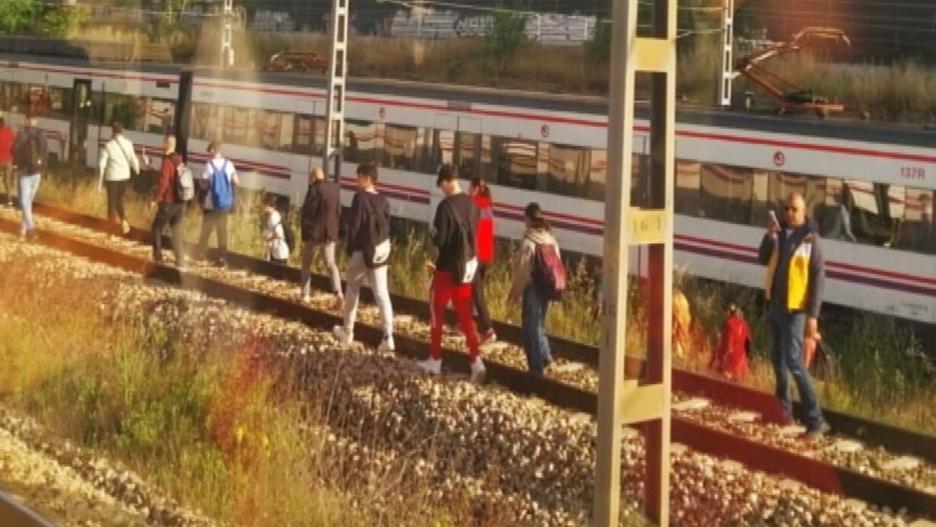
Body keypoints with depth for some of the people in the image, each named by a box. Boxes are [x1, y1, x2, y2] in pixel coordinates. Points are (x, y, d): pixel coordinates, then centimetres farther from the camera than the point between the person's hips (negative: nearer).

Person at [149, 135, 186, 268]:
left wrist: (155, 199, -14)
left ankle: (158, 257, 11)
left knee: (157, 229, 11)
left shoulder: (167, 162, -15)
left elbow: (163, 183, -21)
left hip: (168, 203, -7)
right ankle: (180, 262, 4)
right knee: (177, 232, 9)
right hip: (180, 202, 7)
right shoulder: (179, 161, 8)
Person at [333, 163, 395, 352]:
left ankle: (347, 332, 26)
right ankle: (388, 337, -9)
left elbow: (354, 226, -13)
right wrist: (382, 247, 13)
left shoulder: (360, 198, -13)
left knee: (352, 291, 14)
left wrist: (350, 249, -4)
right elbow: (387, 226, 8)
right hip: (381, 251, 5)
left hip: (362, 251, -5)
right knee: (382, 294, 0)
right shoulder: (383, 200, 6)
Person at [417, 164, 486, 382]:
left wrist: (433, 233, 3)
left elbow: (439, 239, -19)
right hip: (468, 265, 6)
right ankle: (476, 360, -3)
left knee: (436, 311, 11)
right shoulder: (472, 204, 2)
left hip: (448, 267, -6)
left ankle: (435, 361, 19)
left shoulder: (446, 206, -19)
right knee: (465, 314, 9)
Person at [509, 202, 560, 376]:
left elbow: (522, 270, -14)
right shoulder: (551, 240, 3)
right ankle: (544, 356, 10)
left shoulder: (529, 241, -16)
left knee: (531, 326, 4)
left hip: (532, 288, -6)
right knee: (539, 323, 22)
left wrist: (516, 292, -5)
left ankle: (537, 367, 7)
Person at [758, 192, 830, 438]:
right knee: (778, 358, 16)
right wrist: (769, 236, -12)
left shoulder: (810, 239, -14)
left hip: (795, 310, -7)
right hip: (776, 305, 7)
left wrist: (812, 315, -18)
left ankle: (816, 420, -11)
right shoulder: (780, 232, 5)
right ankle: (783, 408, 32)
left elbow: (818, 278, -14)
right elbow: (764, 260, 6)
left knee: (794, 363, -13)